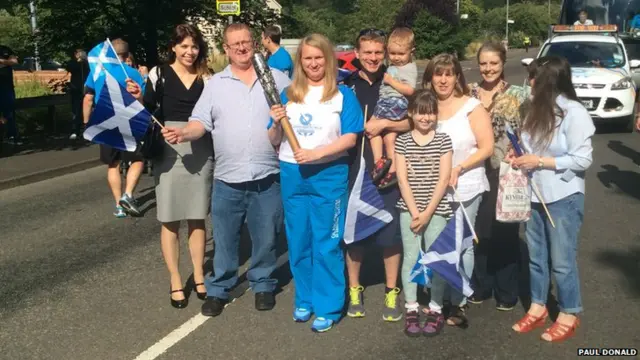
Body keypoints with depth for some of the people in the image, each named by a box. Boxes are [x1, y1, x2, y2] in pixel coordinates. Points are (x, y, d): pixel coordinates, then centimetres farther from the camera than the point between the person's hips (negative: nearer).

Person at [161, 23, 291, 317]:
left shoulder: (277, 78, 4)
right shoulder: (215, 84, 7)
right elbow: (201, 122, 2)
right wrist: (184, 133, -17)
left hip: (267, 177, 0)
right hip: (227, 179, 1)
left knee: (265, 238, 11)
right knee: (224, 239, 9)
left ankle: (263, 284, 29)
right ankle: (219, 289, 24)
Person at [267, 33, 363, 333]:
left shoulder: (342, 94, -1)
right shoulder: (288, 94, 8)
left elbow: (350, 138, -9)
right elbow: (274, 141, 9)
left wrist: (317, 153, -21)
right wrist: (276, 123, -13)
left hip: (329, 175, -3)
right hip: (292, 175, 4)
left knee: (327, 244, 2)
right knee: (298, 242, 11)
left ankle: (328, 307, 12)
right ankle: (304, 299, 27)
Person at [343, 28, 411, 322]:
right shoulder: (346, 86, 4)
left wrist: (383, 124, -14)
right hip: (354, 169, 1)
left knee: (391, 232, 4)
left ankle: (391, 292, 19)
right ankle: (354, 290, 23)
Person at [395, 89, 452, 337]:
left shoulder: (443, 140, 2)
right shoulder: (402, 141, 4)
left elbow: (443, 179, -4)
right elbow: (402, 179, -1)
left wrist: (427, 213, -10)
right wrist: (414, 212, -10)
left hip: (436, 209, -1)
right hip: (409, 209, 1)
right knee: (411, 257, 0)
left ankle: (436, 310, 11)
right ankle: (411, 309, 9)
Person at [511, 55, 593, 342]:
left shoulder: (573, 112, -15)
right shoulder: (537, 109, 6)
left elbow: (583, 160, -18)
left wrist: (540, 162, -18)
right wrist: (521, 158, -2)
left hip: (563, 198, -7)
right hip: (535, 194, 7)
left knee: (562, 260, 5)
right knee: (536, 256, 16)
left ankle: (569, 315, 22)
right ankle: (538, 308, 31)